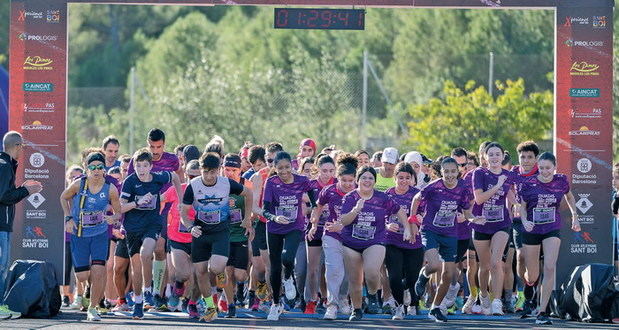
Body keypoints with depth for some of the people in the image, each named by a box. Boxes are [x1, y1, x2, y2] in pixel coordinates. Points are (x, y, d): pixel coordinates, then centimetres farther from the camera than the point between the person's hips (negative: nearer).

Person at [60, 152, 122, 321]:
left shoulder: (110, 189, -11)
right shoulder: (78, 185, -12)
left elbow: (118, 212, 1)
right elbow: (64, 198, 7)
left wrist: (113, 218, -21)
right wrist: (68, 218, -3)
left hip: (100, 234, 0)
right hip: (79, 235, 0)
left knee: (98, 272, -15)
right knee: (82, 277, 0)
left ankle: (93, 308, 1)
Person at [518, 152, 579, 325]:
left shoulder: (561, 181, -3)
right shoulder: (529, 184, -9)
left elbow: (569, 197, 18)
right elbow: (522, 206, 2)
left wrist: (575, 217, 14)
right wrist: (525, 221, -17)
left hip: (553, 230, 0)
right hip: (532, 231, 0)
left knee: (550, 268, -19)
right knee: (532, 276, 9)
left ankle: (542, 312, -15)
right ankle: (528, 288, 49)